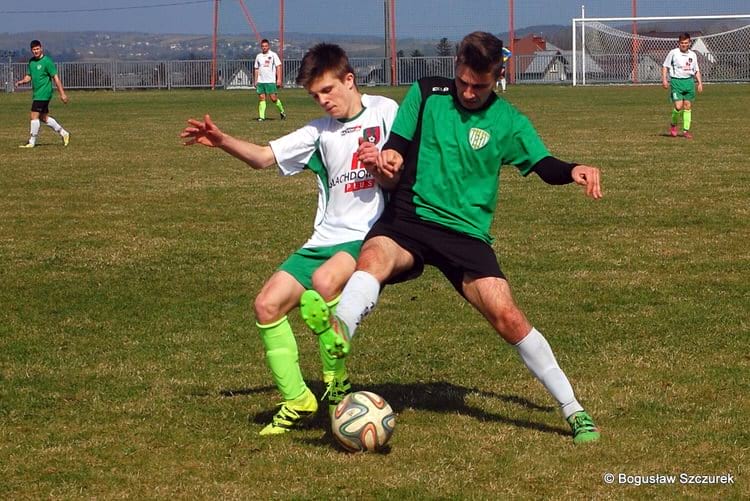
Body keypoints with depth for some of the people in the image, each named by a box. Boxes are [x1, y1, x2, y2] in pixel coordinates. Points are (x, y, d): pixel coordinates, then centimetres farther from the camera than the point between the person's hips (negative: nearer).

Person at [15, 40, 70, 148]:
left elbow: (55, 77, -12)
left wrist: (62, 93, -13)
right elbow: (29, 76, 17)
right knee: (44, 117, 13)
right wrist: (22, 81, -6)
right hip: (36, 94, 8)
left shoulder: (47, 61, -12)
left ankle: (32, 142, -2)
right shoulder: (31, 61, 11)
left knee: (34, 116, -9)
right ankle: (64, 133, 25)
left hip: (43, 94, -8)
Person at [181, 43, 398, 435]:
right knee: (267, 304, -6)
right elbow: (264, 157, 9)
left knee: (325, 280, -35)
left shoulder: (384, 112, -1)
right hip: (326, 238, 7)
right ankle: (297, 401, 6)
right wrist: (222, 142, -7)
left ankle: (336, 384, -19)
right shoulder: (320, 132, 14)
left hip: (370, 236, -6)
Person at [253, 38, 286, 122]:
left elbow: (278, 67, -1)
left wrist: (279, 79, -9)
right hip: (260, 81, 4)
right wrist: (255, 81, 11)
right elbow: (256, 69, 17)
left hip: (271, 81, -4)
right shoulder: (258, 56, 13)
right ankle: (261, 116, -2)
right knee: (261, 98, -1)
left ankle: (282, 112, 13)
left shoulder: (273, 55, 2)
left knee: (273, 98, -7)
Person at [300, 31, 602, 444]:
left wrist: (573, 171, -20)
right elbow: (395, 158, 3)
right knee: (372, 258, -34)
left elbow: (544, 166, 3)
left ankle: (573, 411, -2)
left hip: (466, 233, 0)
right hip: (407, 219, 0)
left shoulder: (508, 122, 6)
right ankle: (339, 329, -65)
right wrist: (384, 163, -22)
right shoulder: (426, 94, 5)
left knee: (506, 316, -15)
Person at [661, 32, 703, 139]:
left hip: (689, 81, 4)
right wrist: (664, 79, -6)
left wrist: (700, 83, 9)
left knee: (688, 106, 2)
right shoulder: (673, 53, -1)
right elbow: (665, 66, 3)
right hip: (676, 81, -4)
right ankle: (673, 124, 13)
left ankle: (686, 130, 7)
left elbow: (696, 70, 19)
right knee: (678, 106, -13)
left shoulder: (693, 55, 11)